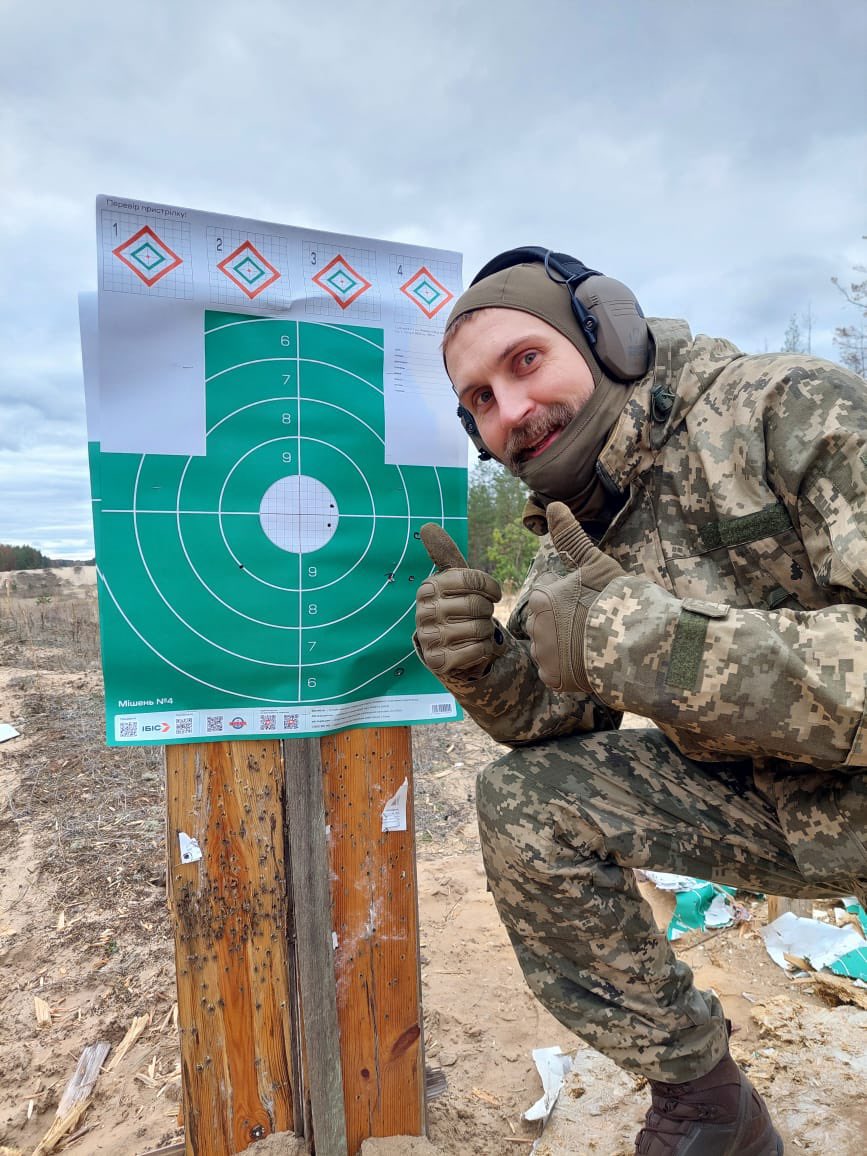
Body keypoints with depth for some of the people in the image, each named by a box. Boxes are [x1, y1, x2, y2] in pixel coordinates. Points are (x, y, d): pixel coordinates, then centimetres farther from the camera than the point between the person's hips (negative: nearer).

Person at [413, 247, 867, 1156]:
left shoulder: (792, 411, -20)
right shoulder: (575, 529, -2)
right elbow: (556, 715, 0)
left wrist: (641, 637, -35)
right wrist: (481, 665, -20)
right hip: (761, 795, 5)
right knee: (523, 804, -9)